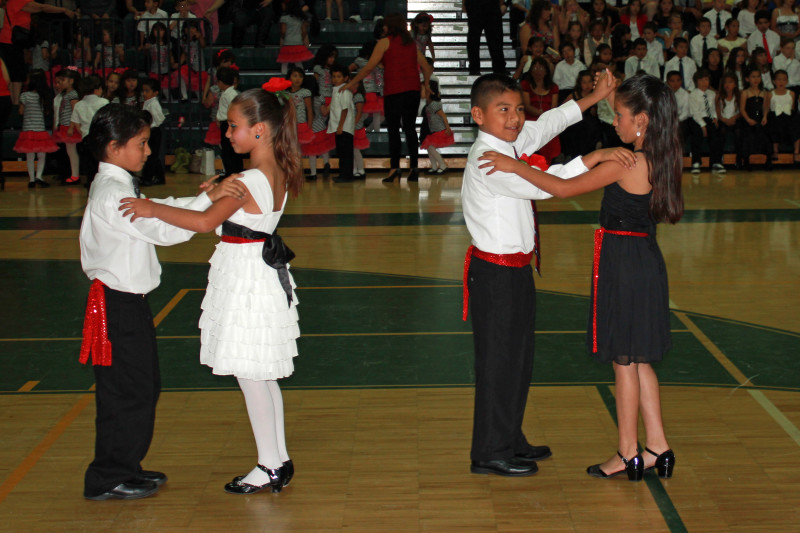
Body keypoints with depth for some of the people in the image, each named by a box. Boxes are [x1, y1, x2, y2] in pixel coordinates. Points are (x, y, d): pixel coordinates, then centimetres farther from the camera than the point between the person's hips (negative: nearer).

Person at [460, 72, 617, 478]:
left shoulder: (513, 144, 7)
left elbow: (547, 124, 22)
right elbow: (541, 185, -31)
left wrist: (594, 97, 21)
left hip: (516, 270, 10)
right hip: (496, 274, -10)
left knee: (518, 360, 19)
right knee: (498, 362, 1)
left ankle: (511, 441, 33)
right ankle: (490, 454, 14)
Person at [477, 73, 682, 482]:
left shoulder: (624, 165, -21)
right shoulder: (660, 161, 2)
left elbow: (564, 188, -18)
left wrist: (516, 166, -13)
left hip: (622, 262, -8)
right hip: (645, 260, 8)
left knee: (624, 361, 3)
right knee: (637, 359, 17)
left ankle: (628, 455, 15)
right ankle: (657, 447, 21)